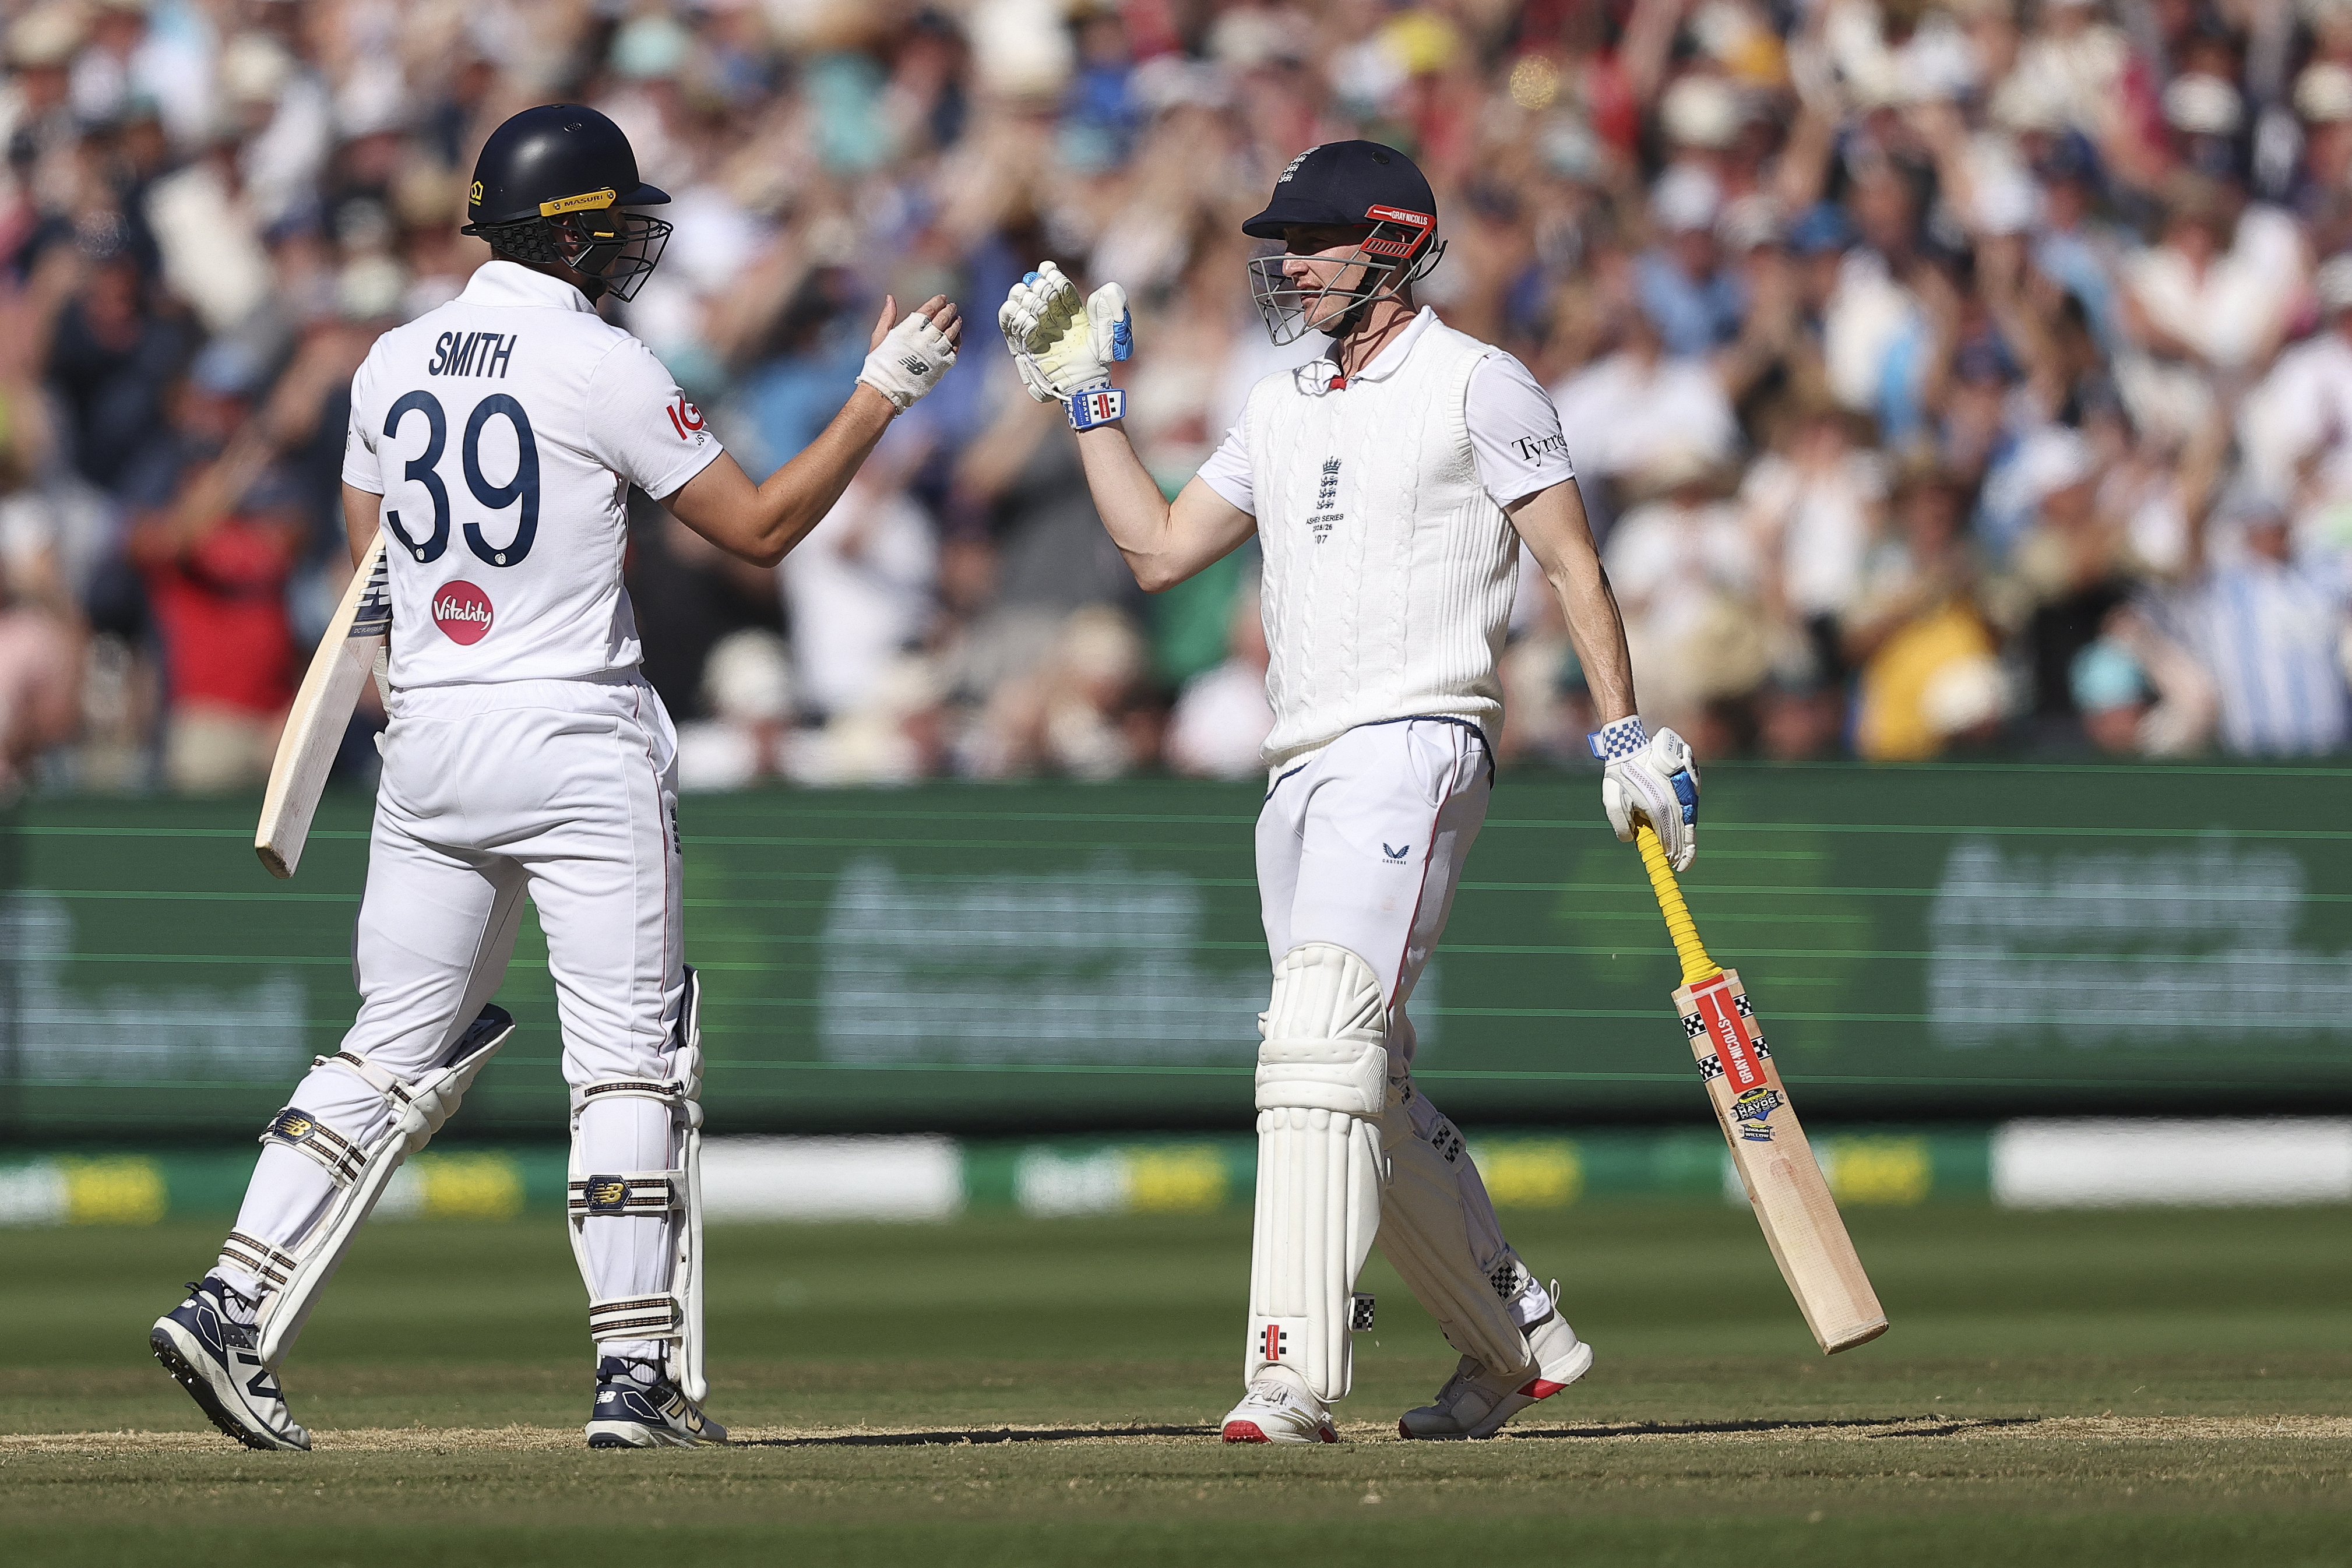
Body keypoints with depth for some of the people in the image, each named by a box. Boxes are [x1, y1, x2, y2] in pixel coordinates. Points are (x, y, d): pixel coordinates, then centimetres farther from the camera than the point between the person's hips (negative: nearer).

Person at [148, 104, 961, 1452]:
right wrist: (888, 390, 2)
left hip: (426, 738, 6)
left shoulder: (395, 361, 8)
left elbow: (369, 569, 15)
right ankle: (638, 1376, -3)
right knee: (630, 1059, 1)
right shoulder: (604, 368, -10)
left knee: (395, 1051, 11)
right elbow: (763, 528, -5)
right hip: (577, 745, -6)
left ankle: (234, 1309, -1)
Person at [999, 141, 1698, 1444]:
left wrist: (1626, 734, -11)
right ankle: (1518, 1344, 24)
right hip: (1303, 773, 9)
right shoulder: (1282, 413, 21)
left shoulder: (1475, 385, -1)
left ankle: (1294, 1373, -31)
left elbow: (1572, 562, -4)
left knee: (1322, 1037, -22)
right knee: (1369, 1087, 11)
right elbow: (1158, 549, 20)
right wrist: (1086, 402, 17)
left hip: (1415, 743, -9)